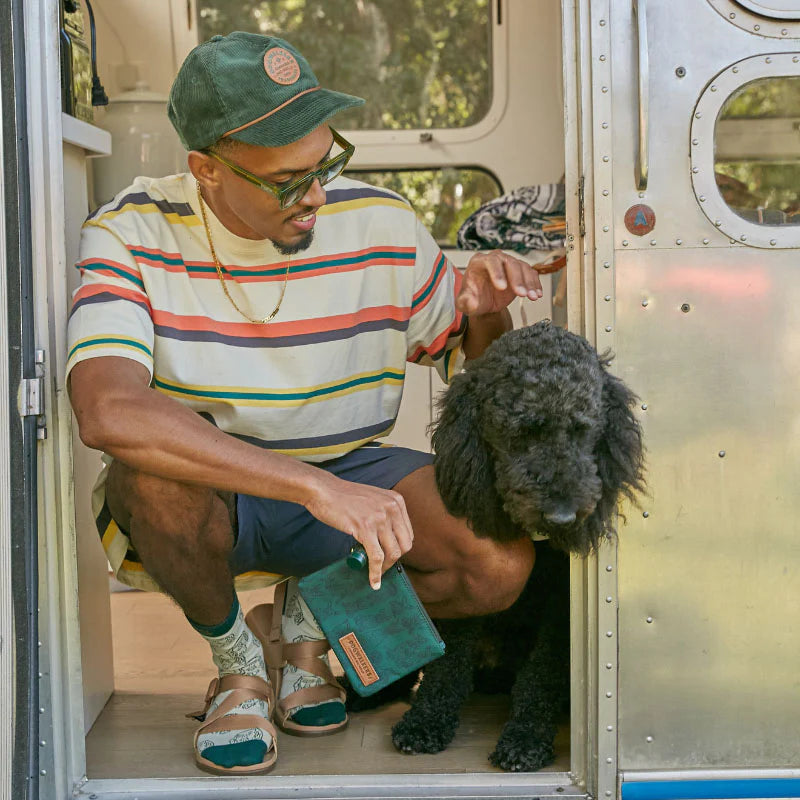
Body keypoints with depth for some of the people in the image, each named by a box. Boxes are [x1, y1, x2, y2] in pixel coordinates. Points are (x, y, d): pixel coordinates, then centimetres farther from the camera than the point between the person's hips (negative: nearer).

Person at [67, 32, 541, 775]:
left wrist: (482, 309, -19)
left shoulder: (382, 226, -8)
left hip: (347, 480, 2)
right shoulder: (133, 234, -19)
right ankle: (236, 658, -6)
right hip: (200, 500, -2)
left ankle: (315, 614, 8)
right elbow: (107, 411, -37)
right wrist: (318, 489, -42)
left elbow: (471, 366, 8)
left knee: (503, 560, -23)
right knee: (153, 461, -38)